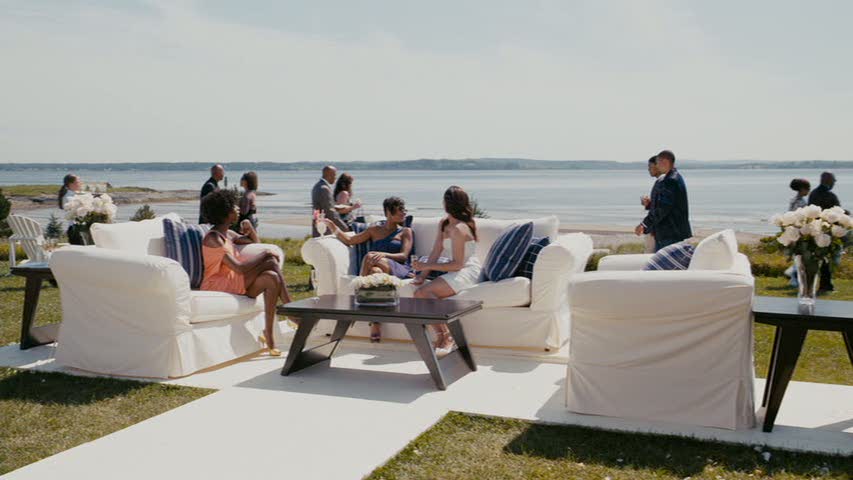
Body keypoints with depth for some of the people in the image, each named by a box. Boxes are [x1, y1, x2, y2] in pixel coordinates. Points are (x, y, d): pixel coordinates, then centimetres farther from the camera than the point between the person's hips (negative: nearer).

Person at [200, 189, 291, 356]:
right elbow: (239, 268, -23)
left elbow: (255, 243, 29)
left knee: (272, 278, -16)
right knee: (271, 262, -20)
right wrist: (265, 255, -14)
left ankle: (269, 336, -19)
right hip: (217, 285, -9)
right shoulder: (213, 238, -15)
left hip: (233, 283, 9)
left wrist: (250, 228, 8)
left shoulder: (228, 234, 14)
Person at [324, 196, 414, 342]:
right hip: (380, 269, 3)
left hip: (400, 270, -3)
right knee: (375, 272, -36)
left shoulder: (405, 232, 17)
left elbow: (404, 256, 1)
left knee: (370, 257, -32)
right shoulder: (374, 230, 25)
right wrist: (331, 225, 4)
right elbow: (349, 241, 18)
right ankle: (376, 325, -41)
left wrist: (384, 255, -19)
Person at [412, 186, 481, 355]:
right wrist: (422, 275, -3)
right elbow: (435, 253, 9)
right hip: (456, 273, 9)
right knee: (419, 293, -12)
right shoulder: (443, 224, 13)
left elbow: (457, 264, -18)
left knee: (422, 293, -25)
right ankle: (440, 337, -10)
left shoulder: (459, 229, -16)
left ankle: (447, 336, -19)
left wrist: (427, 266, -16)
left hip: (467, 273, -9)